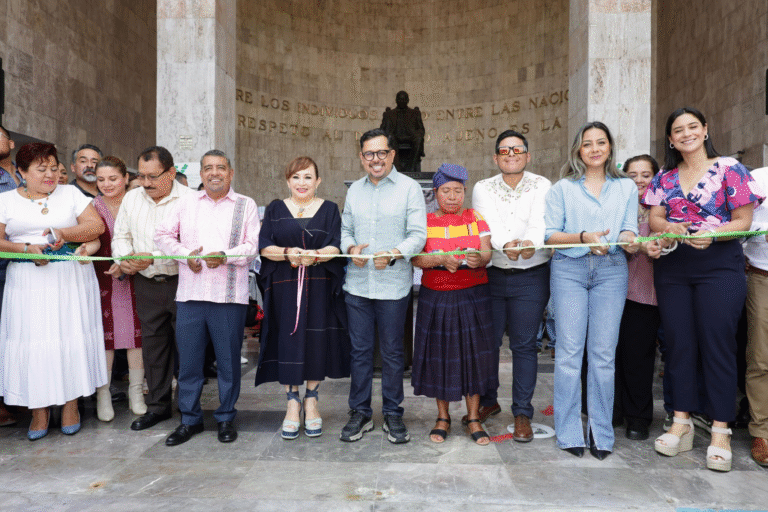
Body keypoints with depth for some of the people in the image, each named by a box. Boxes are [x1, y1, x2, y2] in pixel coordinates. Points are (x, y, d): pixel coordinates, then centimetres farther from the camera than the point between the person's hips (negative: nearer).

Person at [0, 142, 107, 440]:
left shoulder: (70, 194, 10)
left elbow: (97, 226, 0)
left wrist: (64, 233, -14)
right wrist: (28, 249, -14)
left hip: (72, 280, 0)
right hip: (28, 282, 0)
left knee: (71, 337, 0)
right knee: (33, 341, 0)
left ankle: (71, 404, 13)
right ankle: (39, 411, 13)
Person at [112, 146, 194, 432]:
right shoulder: (131, 198, 10)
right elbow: (120, 236, 16)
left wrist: (153, 257, -24)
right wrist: (124, 257, -4)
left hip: (181, 283, -5)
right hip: (146, 284, 6)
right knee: (152, 344, 13)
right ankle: (158, 406, 28)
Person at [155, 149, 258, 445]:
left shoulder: (246, 205, 7)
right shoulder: (187, 202, 15)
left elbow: (253, 245, -1)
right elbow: (163, 235, 15)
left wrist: (225, 256, -17)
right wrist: (185, 254, -2)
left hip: (230, 297, -2)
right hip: (189, 294, 3)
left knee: (228, 360, 5)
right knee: (188, 360, 8)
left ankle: (226, 418, 22)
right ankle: (190, 420, 24)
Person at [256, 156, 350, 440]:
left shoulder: (329, 209, 9)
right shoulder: (275, 209, 11)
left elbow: (335, 247, -3)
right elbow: (264, 247, 1)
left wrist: (315, 255, -24)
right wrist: (287, 253, -19)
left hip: (320, 288, 0)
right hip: (285, 288, 1)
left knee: (316, 344, 1)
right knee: (288, 343, -1)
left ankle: (311, 401, 18)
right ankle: (293, 403, 13)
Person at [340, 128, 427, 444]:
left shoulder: (409, 188, -1)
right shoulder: (354, 189, 13)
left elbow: (418, 234, -7)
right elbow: (345, 229, 16)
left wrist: (394, 254, -22)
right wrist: (350, 248, -6)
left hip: (393, 286, -3)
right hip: (357, 284, 4)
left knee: (392, 352, 7)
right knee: (359, 350, 10)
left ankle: (393, 414, 23)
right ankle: (360, 412, 25)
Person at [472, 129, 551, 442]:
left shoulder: (541, 186, 3)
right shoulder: (483, 188, 6)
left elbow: (540, 222, -14)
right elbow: (487, 225, -11)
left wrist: (530, 242, -37)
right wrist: (505, 244, -32)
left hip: (531, 277, -1)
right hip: (491, 275, 2)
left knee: (524, 345, 2)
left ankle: (522, 413, 16)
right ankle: (488, 401, 30)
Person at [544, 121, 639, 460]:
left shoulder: (626, 187, 17)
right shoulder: (562, 188, 10)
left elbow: (629, 230, 10)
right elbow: (550, 235, 1)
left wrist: (628, 239, -13)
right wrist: (583, 237, -15)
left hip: (611, 270, 2)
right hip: (569, 270, -1)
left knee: (603, 352, 0)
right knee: (570, 350, -4)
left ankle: (601, 432, 12)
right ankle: (569, 431, 6)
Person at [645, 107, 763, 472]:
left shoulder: (729, 169, 1)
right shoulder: (664, 179, 13)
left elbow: (743, 221, -3)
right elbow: (654, 219, 6)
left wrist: (712, 234, -21)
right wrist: (668, 227, -16)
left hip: (719, 266, -3)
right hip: (672, 268, 4)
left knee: (717, 344, -3)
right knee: (679, 344, 6)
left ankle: (720, 432, 7)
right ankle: (681, 423, 17)